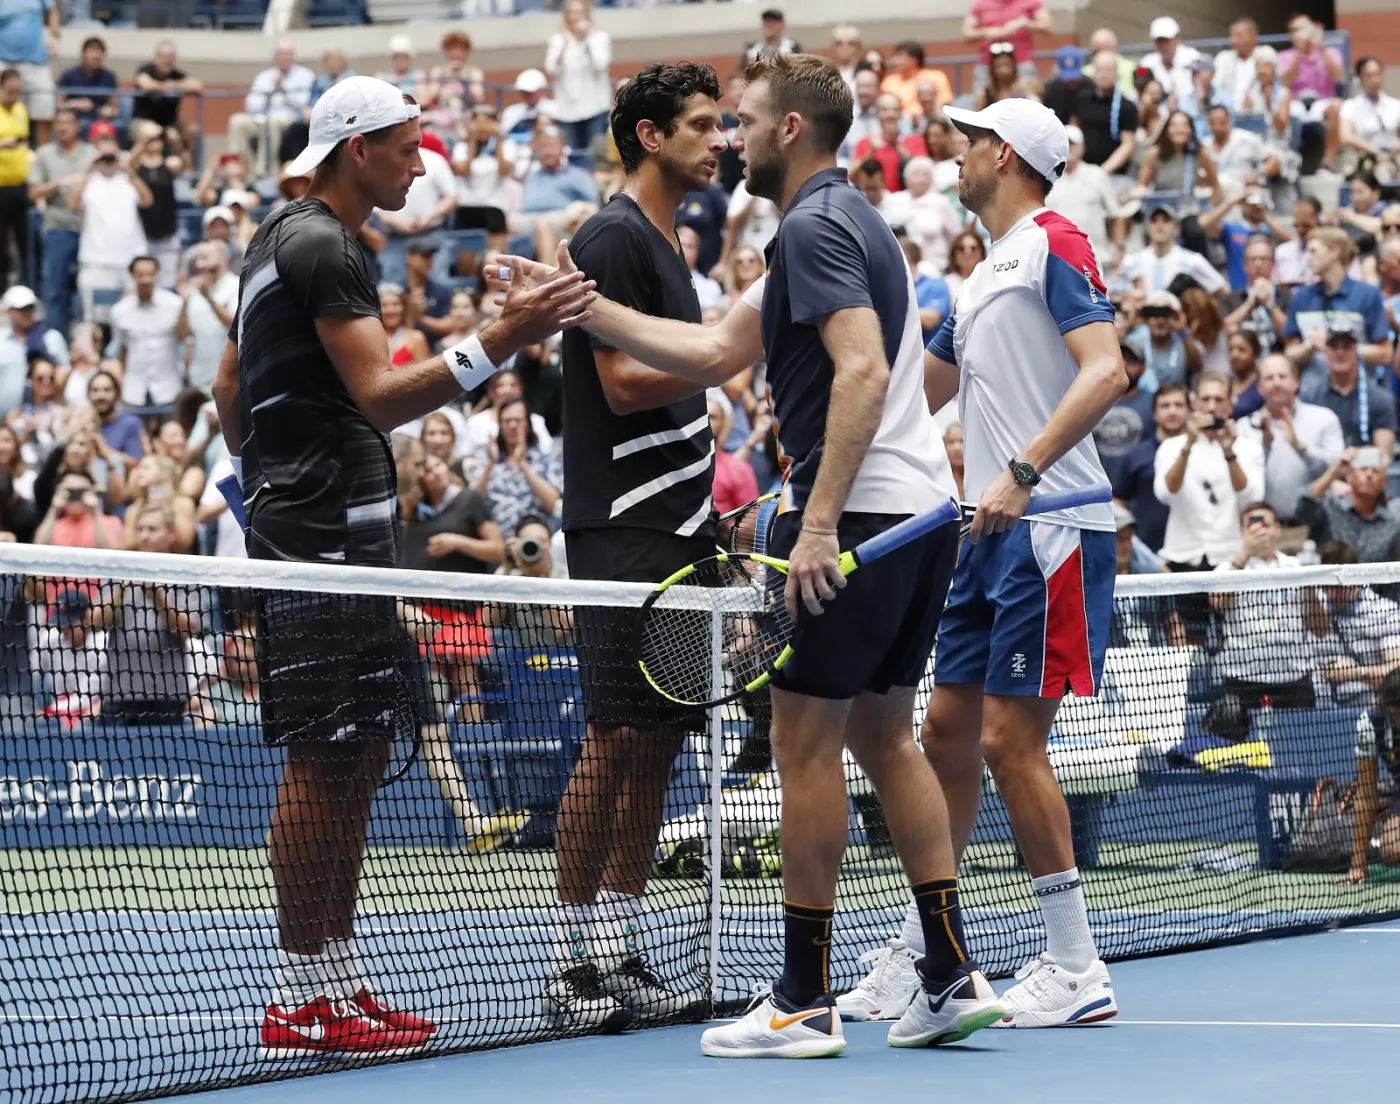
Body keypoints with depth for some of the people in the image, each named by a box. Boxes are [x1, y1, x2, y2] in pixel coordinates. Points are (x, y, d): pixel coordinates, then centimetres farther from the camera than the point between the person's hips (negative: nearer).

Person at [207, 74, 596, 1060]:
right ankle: (302, 1002, -8)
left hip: (306, 525, 11)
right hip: (328, 532, -11)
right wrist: (498, 344, -30)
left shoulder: (281, 240, 19)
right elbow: (381, 394, -23)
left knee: (358, 757, 12)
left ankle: (339, 980, 16)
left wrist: (266, 485, 30)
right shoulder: (324, 247, -14)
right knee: (323, 760, -10)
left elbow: (231, 386, 26)